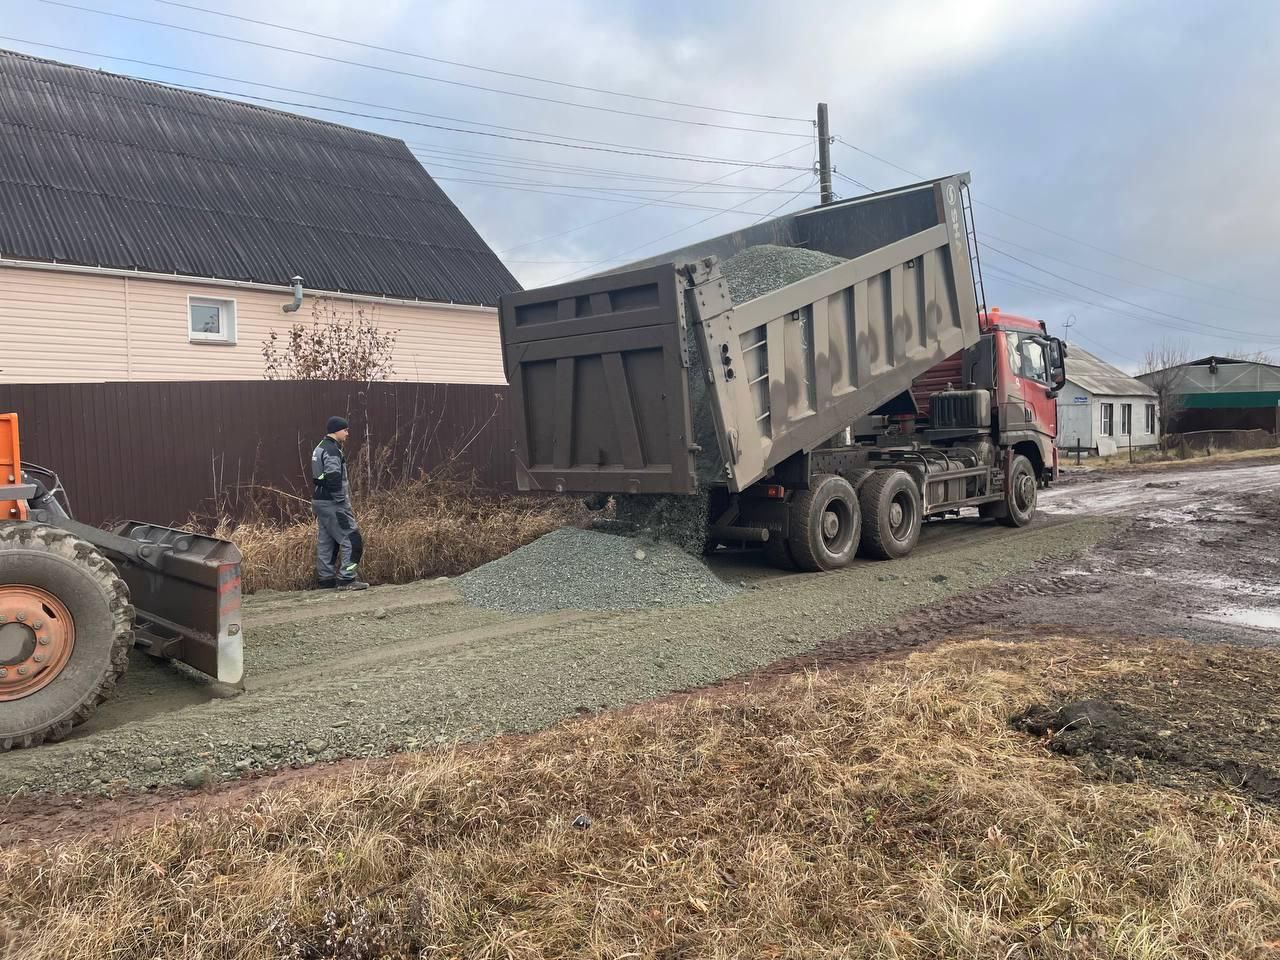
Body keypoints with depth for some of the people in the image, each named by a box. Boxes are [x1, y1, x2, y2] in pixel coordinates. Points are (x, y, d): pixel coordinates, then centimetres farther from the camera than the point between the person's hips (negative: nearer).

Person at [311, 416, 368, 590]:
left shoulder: (320, 448, 18)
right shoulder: (332, 450, -15)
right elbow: (333, 479, -24)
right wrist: (342, 502, -19)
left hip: (319, 502, 11)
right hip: (332, 503, -11)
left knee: (325, 541, 13)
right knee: (351, 539, -8)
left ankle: (325, 579, 17)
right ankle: (347, 579, -9)